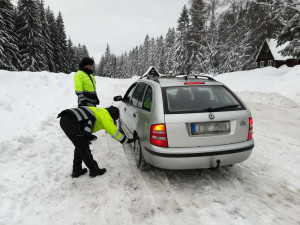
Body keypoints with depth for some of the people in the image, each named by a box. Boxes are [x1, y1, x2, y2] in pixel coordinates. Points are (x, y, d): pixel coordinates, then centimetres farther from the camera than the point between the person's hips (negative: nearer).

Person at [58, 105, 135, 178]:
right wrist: (128, 140, 15)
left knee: (80, 146, 22)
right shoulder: (106, 117, 1)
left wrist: (88, 136, 19)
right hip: (71, 123, -9)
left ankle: (76, 171, 31)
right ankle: (94, 171, 19)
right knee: (84, 149, 4)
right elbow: (115, 133, 3)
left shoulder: (101, 112, 26)